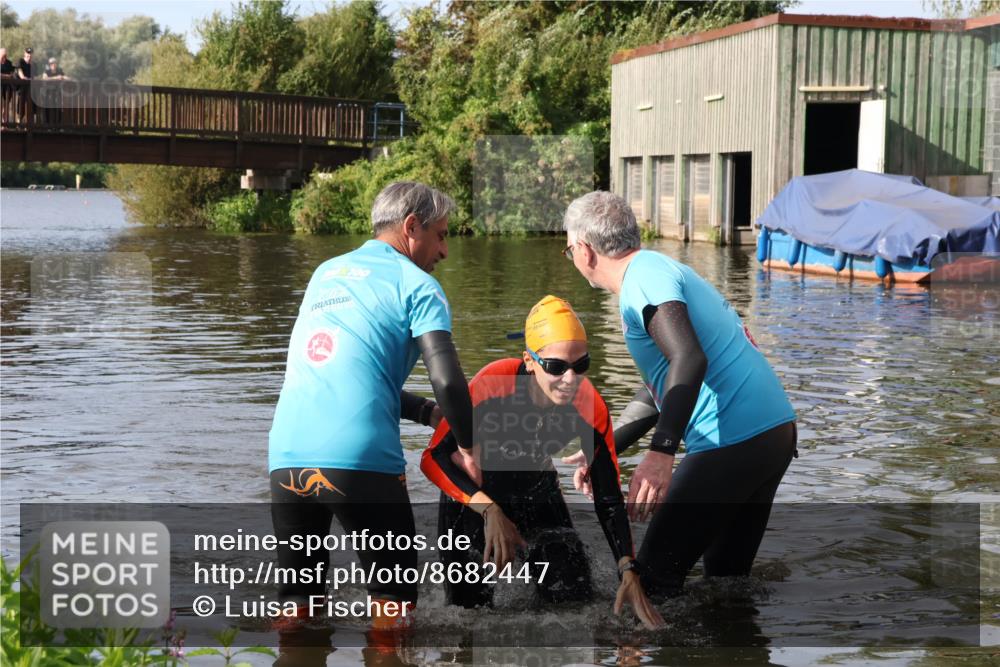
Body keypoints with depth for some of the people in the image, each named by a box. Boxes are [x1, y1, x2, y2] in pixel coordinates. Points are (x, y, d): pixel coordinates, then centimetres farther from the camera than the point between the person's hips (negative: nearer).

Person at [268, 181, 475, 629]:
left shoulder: (326, 273, 24)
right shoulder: (416, 283, 4)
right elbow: (446, 380, -9)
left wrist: (430, 415, 26)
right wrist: (467, 446, 7)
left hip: (285, 458, 6)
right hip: (361, 461, -5)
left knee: (297, 600, 17)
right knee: (394, 600, 10)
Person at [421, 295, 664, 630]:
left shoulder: (591, 408, -25)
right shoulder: (493, 383, -35)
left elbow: (608, 499, -16)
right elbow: (434, 457, -30)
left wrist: (628, 572, -28)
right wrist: (489, 510, -42)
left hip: (536, 492, 3)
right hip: (471, 492, -3)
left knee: (574, 597, -4)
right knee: (470, 605, -4)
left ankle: (529, 561, 28)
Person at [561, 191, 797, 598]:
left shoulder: (643, 278, -9)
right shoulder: (665, 269, 23)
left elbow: (689, 359, -27)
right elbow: (662, 390, 31)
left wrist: (660, 452, -33)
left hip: (731, 443, -10)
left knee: (654, 578, -4)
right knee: (727, 576, 18)